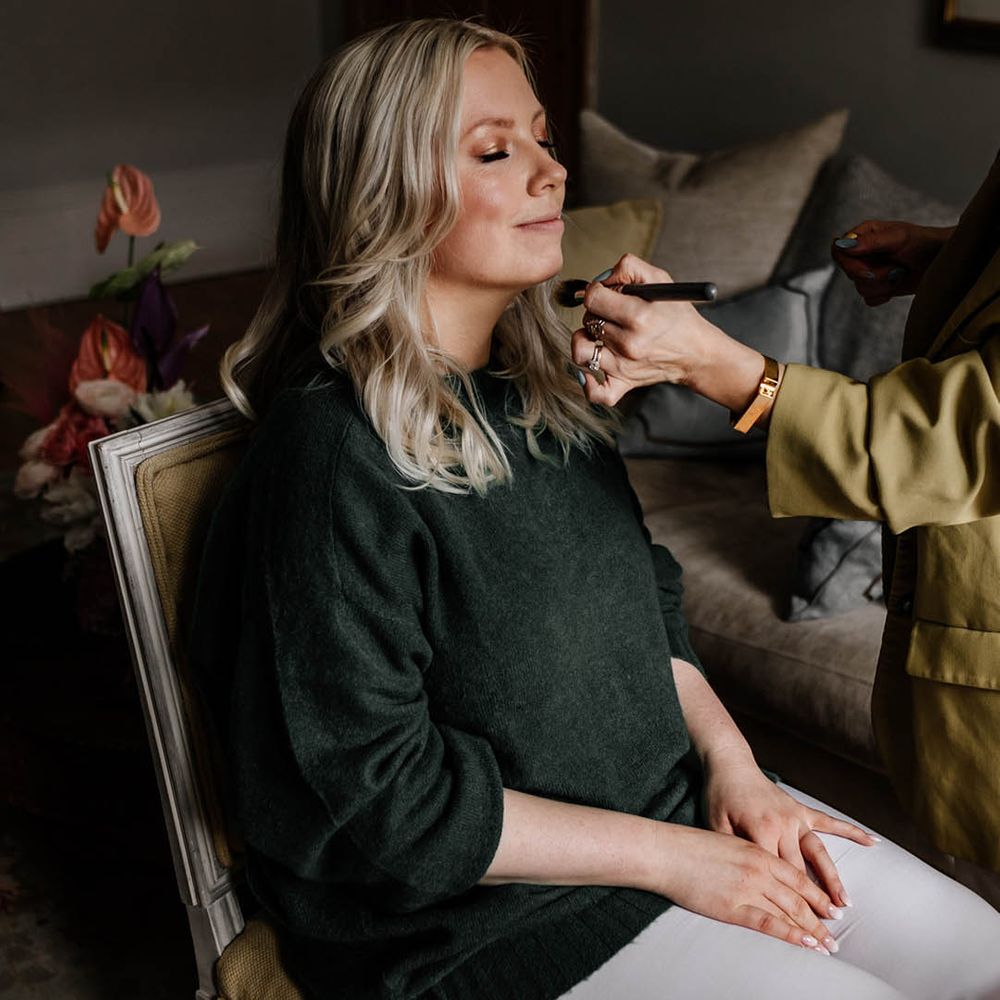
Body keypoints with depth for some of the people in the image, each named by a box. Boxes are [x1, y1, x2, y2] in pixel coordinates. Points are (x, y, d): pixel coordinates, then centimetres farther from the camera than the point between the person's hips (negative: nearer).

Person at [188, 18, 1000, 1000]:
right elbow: (371, 796, -21)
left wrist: (731, 764, -3)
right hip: (484, 913, -7)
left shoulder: (533, 386, 3)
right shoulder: (334, 452, -23)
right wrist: (664, 856, -17)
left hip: (677, 800, 8)